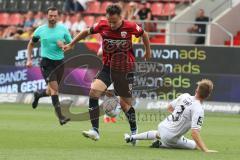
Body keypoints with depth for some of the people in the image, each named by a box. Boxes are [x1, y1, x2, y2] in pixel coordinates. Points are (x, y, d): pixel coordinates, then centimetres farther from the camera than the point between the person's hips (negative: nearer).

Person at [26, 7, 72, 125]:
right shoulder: (40, 30, 0)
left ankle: (38, 95, 47)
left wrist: (63, 45, -13)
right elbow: (31, 44, 14)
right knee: (54, 88, -18)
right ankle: (60, 117, -18)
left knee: (51, 91, 12)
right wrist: (29, 59, 6)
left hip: (59, 62, 3)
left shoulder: (63, 29, 2)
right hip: (46, 62, -3)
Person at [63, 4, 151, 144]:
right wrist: (71, 44, 18)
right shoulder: (102, 26, -9)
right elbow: (87, 32, 10)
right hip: (107, 68, 2)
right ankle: (95, 131, -18)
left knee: (125, 103, 4)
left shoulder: (130, 27, -14)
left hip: (125, 69, -2)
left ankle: (134, 131, 30)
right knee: (93, 92, -20)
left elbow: (144, 34, 6)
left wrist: (148, 52, 19)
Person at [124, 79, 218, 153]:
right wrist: (205, 150, -35)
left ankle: (131, 137, 49)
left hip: (163, 126, 8)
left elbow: (169, 107, 14)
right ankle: (162, 144, 0)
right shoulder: (198, 109, -24)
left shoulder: (184, 96, -3)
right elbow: (194, 133, -32)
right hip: (170, 137, -8)